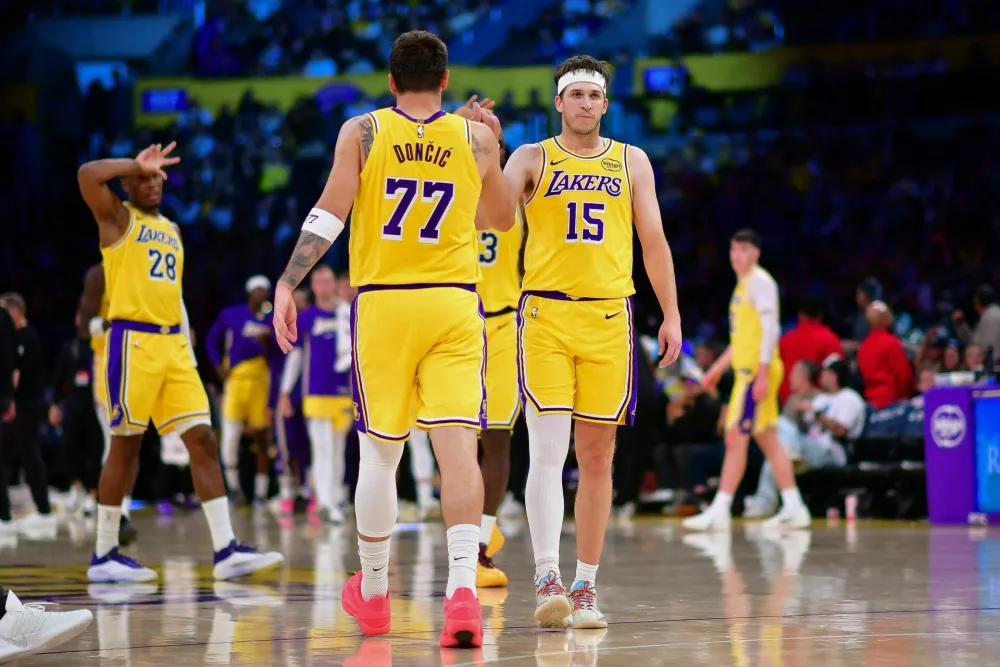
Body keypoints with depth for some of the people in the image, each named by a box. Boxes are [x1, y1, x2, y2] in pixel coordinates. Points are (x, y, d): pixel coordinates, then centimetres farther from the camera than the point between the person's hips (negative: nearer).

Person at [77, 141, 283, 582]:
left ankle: (226, 550, -4)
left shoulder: (172, 230, 21)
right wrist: (137, 165, -9)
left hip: (173, 344, 7)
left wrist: (188, 344, 17)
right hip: (133, 340, -7)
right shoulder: (118, 218, 1)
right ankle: (103, 555, 5)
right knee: (125, 446, -4)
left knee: (203, 441, -2)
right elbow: (87, 174, -19)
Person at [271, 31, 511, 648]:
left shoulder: (362, 132, 2)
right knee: (458, 448, -8)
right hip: (454, 304, 0)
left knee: (379, 453, 12)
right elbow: (503, 220, 20)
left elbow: (329, 214, -8)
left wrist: (287, 284, -7)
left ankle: (373, 593, 25)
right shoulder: (476, 136, 5)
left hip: (382, 302, 0)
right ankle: (463, 586, -26)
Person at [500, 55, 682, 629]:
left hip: (609, 318, 2)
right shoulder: (533, 159, 5)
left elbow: (654, 241, 12)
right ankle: (548, 579, -16)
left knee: (597, 457, 5)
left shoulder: (631, 162, 11)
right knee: (548, 452, -13)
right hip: (546, 314, -2)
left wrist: (671, 314, 6)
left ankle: (586, 587, 12)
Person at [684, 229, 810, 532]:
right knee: (768, 441, 10)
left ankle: (720, 512, -9)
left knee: (735, 438, -10)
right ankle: (794, 509, 11)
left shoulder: (760, 282, -10)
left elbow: (770, 329, -18)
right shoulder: (744, 285, 19)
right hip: (747, 369, 10)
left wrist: (762, 373, -24)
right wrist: (719, 367, 26)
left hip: (757, 370, -10)